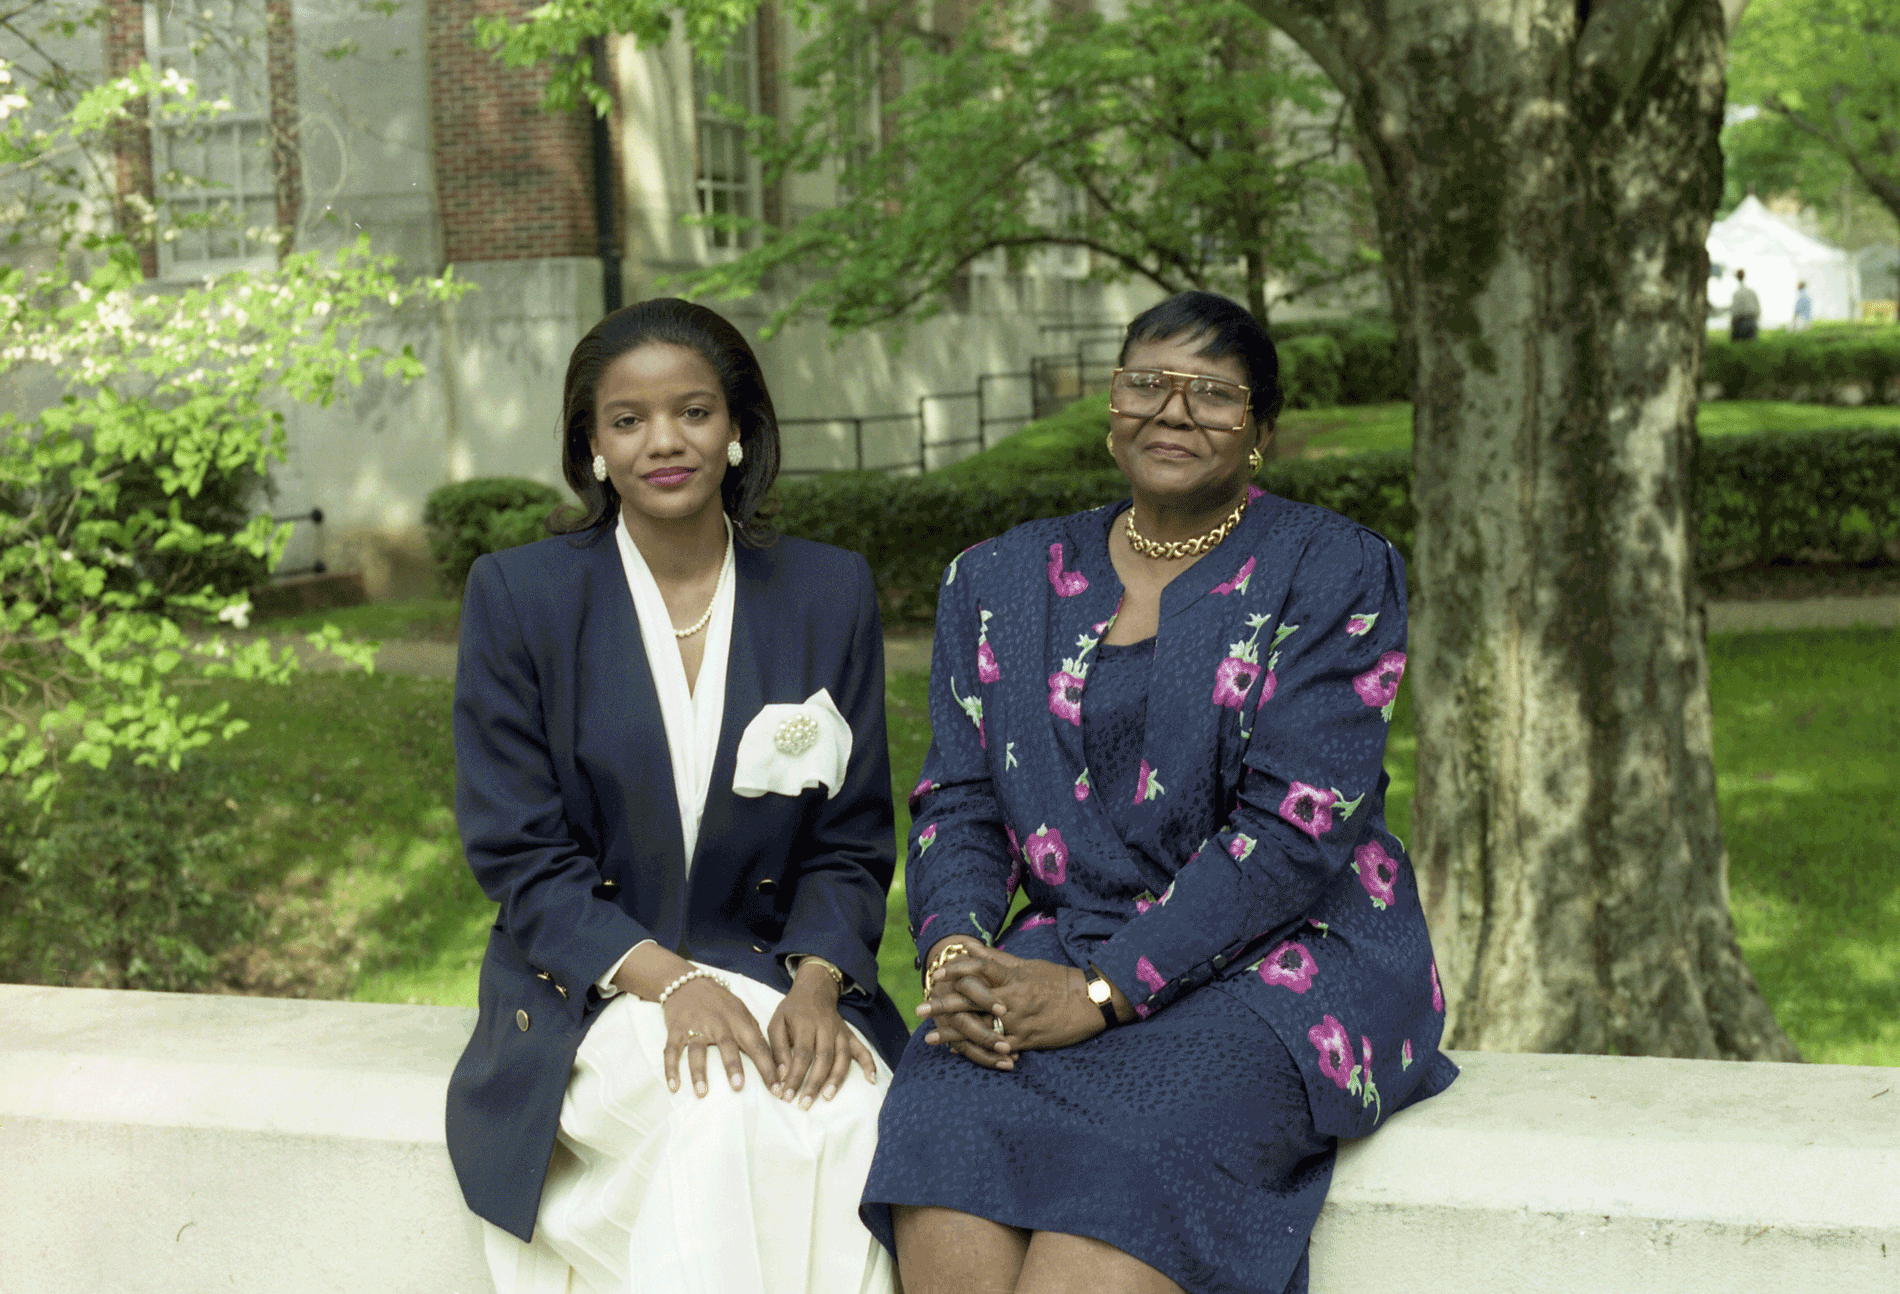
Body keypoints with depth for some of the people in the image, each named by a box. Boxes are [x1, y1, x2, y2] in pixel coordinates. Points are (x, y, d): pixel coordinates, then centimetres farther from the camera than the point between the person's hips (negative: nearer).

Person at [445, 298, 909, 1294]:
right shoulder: (516, 598, -1)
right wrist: (671, 982, -18)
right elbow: (517, 855, -4)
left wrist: (814, 986, -13)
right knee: (730, 1112, -32)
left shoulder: (831, 594, 6)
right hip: (589, 992, -2)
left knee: (847, 1114, -29)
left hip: (778, 977, 2)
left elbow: (851, 843, 7)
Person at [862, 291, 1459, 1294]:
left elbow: (1293, 827, -10)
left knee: (1129, 1168, -32)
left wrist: (1100, 991, -18)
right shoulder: (999, 582, 15)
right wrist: (956, 956, -12)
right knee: (944, 1132, -28)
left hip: (1280, 960, -3)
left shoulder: (1335, 573, 0)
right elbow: (958, 804, 10)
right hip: (1064, 956, 4)